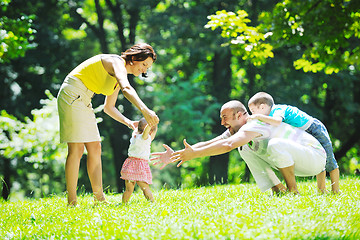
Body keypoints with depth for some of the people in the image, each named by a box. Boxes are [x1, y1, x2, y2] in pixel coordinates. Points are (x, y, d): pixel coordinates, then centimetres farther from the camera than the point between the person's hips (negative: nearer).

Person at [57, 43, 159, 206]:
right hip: (72, 94, -10)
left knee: (95, 148, 5)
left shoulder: (120, 74, 14)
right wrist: (144, 110, -50)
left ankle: (99, 199, 6)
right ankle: (71, 202, -11)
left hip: (83, 101, 10)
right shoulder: (117, 63, -15)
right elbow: (126, 89, -37)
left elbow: (109, 107, 21)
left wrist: (128, 122, 6)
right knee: (77, 148, -13)